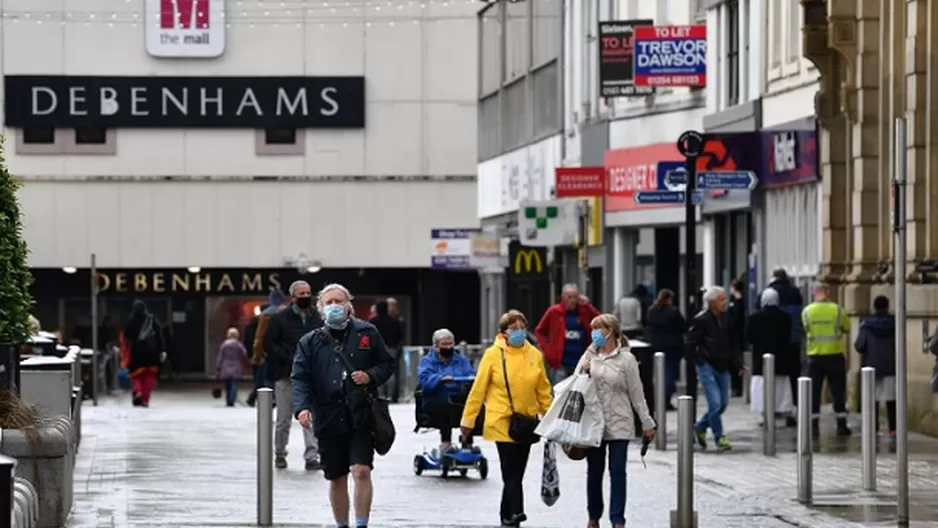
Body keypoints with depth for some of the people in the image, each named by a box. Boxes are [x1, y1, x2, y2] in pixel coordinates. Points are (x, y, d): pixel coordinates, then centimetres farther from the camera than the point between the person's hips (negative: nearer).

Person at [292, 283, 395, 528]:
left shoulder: (367, 333, 5)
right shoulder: (310, 342, 5)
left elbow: (386, 364, 11)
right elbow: (300, 378, -2)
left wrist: (371, 376, -10)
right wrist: (302, 407, -18)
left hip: (361, 416, -2)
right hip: (328, 418, 2)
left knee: (362, 471, -14)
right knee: (336, 479, 11)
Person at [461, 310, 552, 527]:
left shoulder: (534, 355, 4)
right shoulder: (493, 354, -6)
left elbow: (543, 390, 11)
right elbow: (478, 389, -4)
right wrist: (468, 420, -3)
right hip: (502, 421, -4)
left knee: (516, 474, 11)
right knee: (512, 474, -13)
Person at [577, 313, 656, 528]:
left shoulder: (626, 359, -4)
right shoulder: (589, 356, 7)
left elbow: (636, 393, -1)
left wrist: (647, 422, 0)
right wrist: (581, 372, -9)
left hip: (619, 424, -3)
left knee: (617, 472, -3)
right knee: (594, 471, 10)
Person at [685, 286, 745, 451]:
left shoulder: (725, 320, 8)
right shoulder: (701, 320, -12)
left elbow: (731, 344, 17)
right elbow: (689, 343, -10)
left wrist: (737, 364, 8)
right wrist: (700, 361, -11)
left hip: (722, 369, 7)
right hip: (707, 368, -7)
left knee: (723, 403, 10)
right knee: (715, 403, -10)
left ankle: (701, 427, 30)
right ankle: (719, 437, 1)